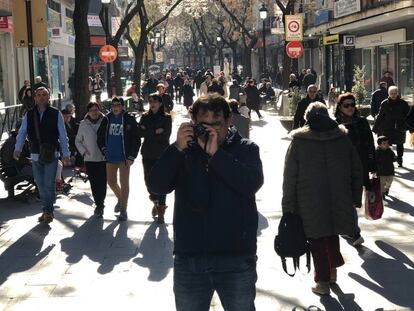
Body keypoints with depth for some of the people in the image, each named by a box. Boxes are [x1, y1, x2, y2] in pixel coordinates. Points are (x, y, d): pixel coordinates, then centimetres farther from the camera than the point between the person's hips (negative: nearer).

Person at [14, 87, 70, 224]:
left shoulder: (56, 114, -2)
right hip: (35, 155, 3)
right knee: (40, 184, 10)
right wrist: (18, 149, -10)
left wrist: (65, 154, -5)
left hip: (52, 155, -3)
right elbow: (22, 133, 3)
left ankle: (49, 211, 8)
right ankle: (46, 210, 22)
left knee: (49, 184, -6)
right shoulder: (29, 115, 6)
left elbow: (63, 136, -1)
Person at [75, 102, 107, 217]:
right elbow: (78, 141, 14)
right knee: (94, 183, 4)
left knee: (102, 182, -6)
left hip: (103, 158, -2)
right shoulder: (83, 124, 6)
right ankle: (99, 204, 17)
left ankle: (100, 204, 6)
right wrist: (83, 151, 0)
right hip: (89, 159, 2)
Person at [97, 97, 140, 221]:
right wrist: (104, 149, 5)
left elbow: (136, 139, -8)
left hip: (124, 157, -5)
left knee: (124, 183, -1)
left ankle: (123, 210, 7)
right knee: (111, 182, 13)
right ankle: (120, 199, 40)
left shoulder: (129, 120, -7)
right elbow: (100, 136, 15)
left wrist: (131, 157, -12)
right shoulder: (107, 119, 5)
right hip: (110, 157, 5)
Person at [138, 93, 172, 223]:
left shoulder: (166, 118, -1)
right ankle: (156, 202, 32)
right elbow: (140, 132, -3)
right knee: (149, 180, 5)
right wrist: (156, 132, -16)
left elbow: (165, 135, -10)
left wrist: (148, 132, -10)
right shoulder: (145, 117, 9)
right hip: (148, 154, 3)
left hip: (162, 154, -3)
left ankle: (161, 212, 2)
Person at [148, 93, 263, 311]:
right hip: (189, 259, 2)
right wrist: (178, 149, -17)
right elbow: (157, 186, -7)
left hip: (237, 260, -1)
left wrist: (215, 154, -20)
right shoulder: (184, 150, 6)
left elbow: (252, 183, -17)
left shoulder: (245, 149, 2)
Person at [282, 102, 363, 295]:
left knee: (317, 242, 8)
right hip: (339, 201, 3)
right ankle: (333, 269, 33)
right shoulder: (343, 138, 1)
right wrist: (356, 198, 14)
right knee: (332, 235, 24)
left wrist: (288, 206, -2)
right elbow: (357, 171, 5)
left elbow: (289, 178, -7)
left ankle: (323, 281, 14)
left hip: (310, 205, -3)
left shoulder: (298, 142, -6)